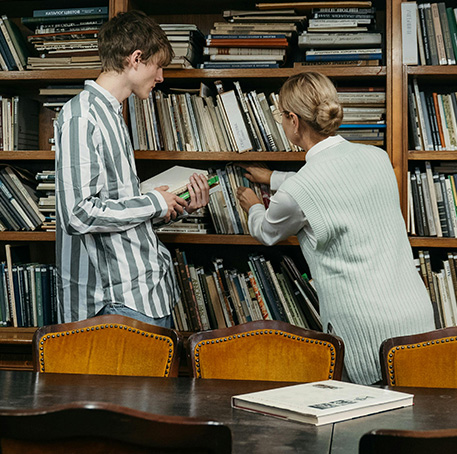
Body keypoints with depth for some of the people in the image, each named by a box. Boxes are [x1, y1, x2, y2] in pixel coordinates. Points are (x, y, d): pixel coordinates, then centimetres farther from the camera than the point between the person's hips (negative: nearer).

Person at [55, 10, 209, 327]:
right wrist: (154, 203, -12)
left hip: (151, 286, 10)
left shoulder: (111, 114, 18)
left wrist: (181, 206, 8)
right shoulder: (81, 117, -15)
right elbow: (80, 214, -23)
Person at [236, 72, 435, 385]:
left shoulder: (297, 192, -14)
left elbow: (267, 233, 11)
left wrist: (254, 207, 35)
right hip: (420, 316, 7)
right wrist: (271, 178, 43)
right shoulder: (377, 158, 5)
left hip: (367, 335, -6)